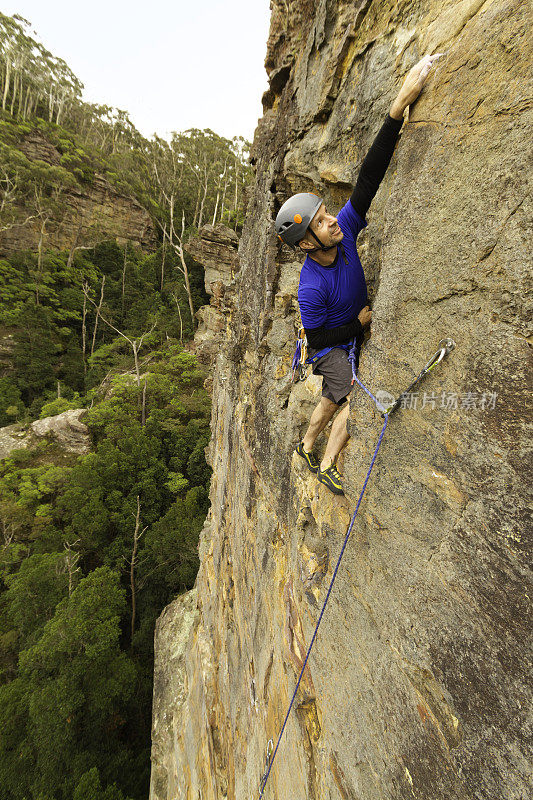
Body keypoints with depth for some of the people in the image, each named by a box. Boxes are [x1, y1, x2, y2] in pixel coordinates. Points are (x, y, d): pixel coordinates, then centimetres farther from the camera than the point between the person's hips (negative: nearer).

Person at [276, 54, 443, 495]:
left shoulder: (345, 229, -15)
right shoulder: (312, 288, -31)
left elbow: (369, 178, -20)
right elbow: (319, 338, -21)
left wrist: (399, 106, -28)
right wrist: (361, 320, -15)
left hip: (354, 337, 7)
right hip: (330, 346, -7)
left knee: (333, 400, 20)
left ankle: (307, 446, 43)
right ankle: (327, 465, 8)